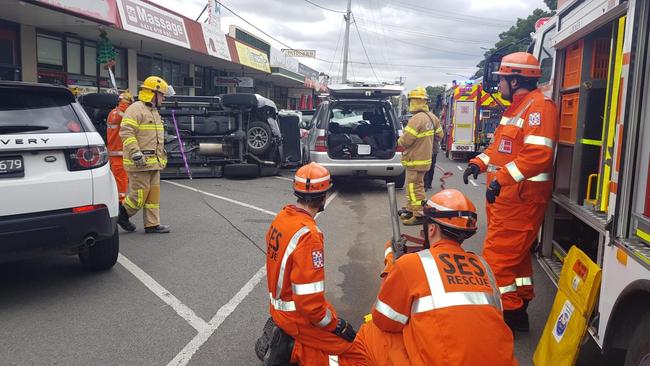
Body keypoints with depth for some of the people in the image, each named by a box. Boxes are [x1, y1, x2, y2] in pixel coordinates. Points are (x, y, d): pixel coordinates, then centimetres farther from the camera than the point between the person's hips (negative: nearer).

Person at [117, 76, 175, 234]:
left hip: (154, 162, 9)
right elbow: (126, 133, -20)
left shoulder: (154, 111, 21)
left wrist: (162, 155, 26)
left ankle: (152, 224, 14)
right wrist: (136, 154, -25)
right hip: (140, 162, -9)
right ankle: (122, 214, 15)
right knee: (140, 192, -7)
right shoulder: (136, 109, -10)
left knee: (154, 192, 8)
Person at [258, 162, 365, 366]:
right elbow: (309, 302, -27)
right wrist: (337, 325, -11)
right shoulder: (307, 234, -28)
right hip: (299, 317, -8)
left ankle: (284, 338, 10)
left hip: (280, 307, 9)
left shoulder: (281, 218, -1)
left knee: (348, 336, 21)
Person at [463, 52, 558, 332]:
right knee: (516, 253, 19)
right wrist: (480, 163, 10)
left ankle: (508, 313, 3)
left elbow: (538, 154, -27)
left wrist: (501, 179, -29)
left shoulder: (539, 107, -15)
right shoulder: (517, 107, 19)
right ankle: (519, 305, 32)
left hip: (521, 196, -11)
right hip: (506, 194, 11)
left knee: (498, 255, -8)